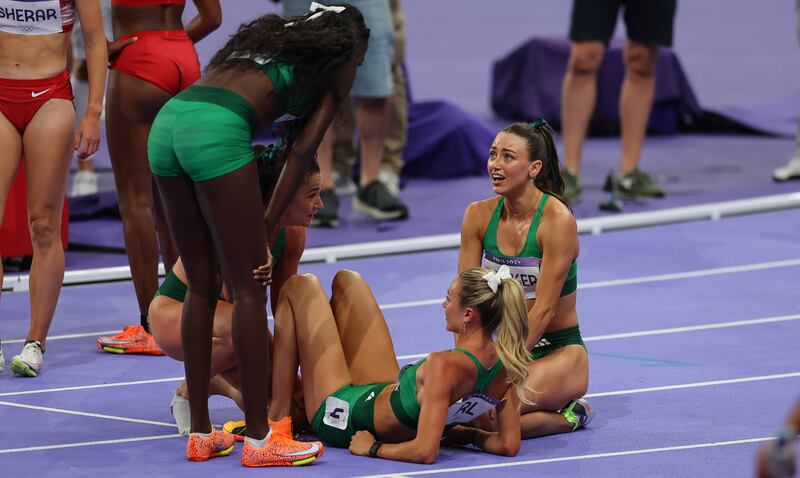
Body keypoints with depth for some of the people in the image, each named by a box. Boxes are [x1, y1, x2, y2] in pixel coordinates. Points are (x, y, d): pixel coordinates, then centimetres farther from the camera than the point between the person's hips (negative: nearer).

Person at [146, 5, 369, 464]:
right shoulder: (337, 66, 16)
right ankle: (258, 440, 1)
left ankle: (200, 433, 18)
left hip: (168, 120, 7)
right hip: (218, 131, -7)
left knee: (202, 287, 15)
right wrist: (267, 229, 7)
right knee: (249, 291, 0)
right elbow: (302, 152, 6)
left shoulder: (274, 36, 34)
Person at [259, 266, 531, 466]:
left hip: (340, 416, -7)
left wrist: (372, 448, -25)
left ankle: (278, 418, 13)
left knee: (300, 287, 8)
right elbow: (509, 445, -13)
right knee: (346, 280, 22)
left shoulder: (445, 365, -39)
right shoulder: (505, 363, -19)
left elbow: (424, 452, -41)